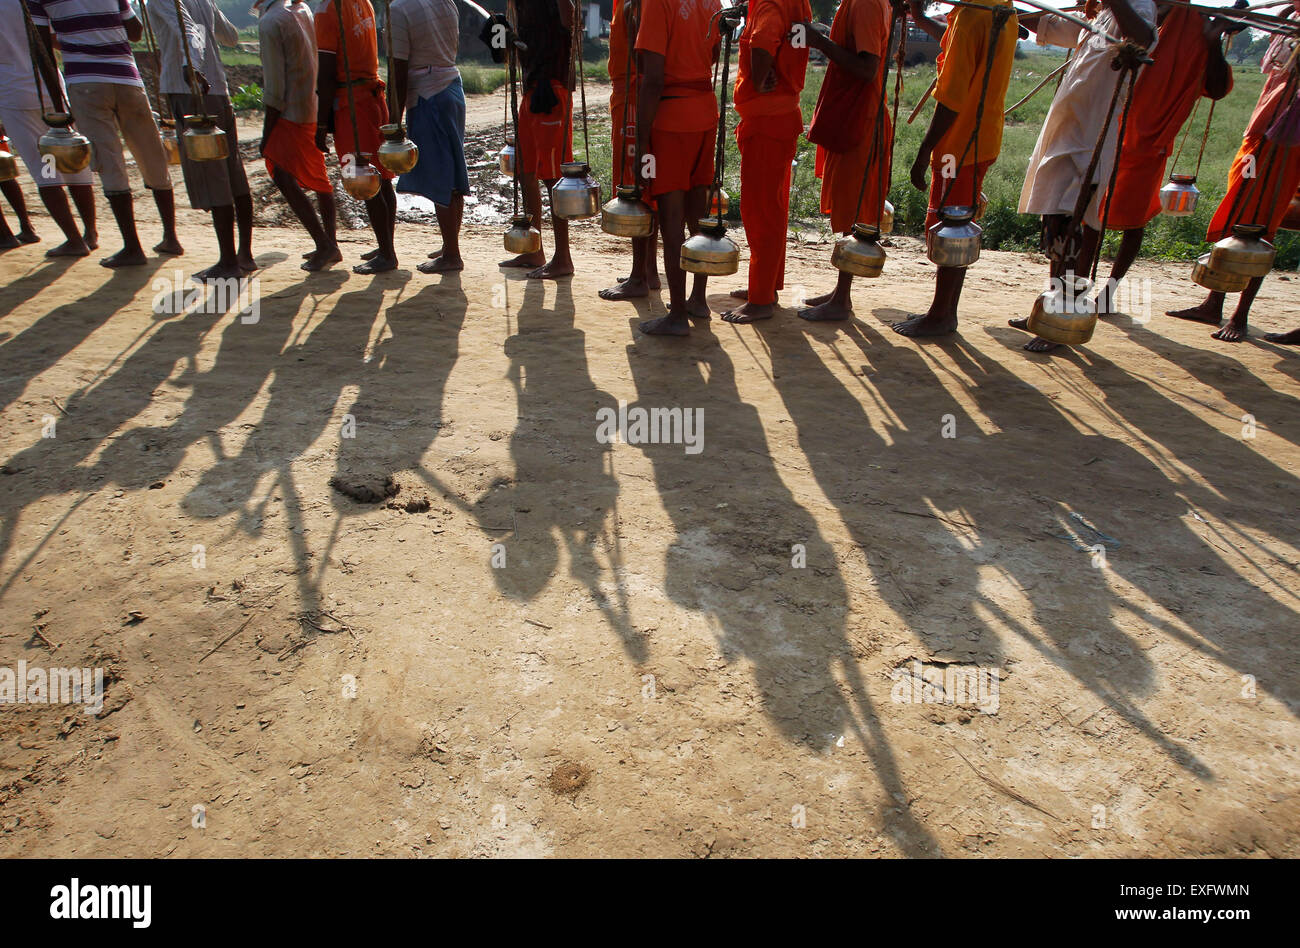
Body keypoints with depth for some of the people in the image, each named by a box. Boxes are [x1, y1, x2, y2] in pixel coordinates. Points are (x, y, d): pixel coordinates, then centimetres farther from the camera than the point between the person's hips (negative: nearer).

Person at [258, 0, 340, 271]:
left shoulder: (270, 22, -13)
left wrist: (267, 135, -10)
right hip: (316, 109, 9)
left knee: (284, 177, -6)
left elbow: (274, 89, -15)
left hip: (292, 113, -8)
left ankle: (324, 244, -10)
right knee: (318, 178, 13)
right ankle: (330, 244, 20)